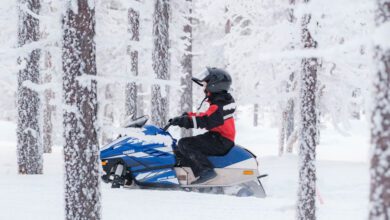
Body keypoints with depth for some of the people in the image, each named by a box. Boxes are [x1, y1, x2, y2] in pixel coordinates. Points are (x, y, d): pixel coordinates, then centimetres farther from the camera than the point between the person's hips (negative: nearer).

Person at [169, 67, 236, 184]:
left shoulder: (219, 105, -18)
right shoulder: (222, 100, 15)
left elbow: (205, 120, -27)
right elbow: (206, 116, 20)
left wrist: (184, 121, -27)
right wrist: (188, 115, 9)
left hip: (220, 142, -11)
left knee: (184, 144, -23)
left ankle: (205, 170, -32)